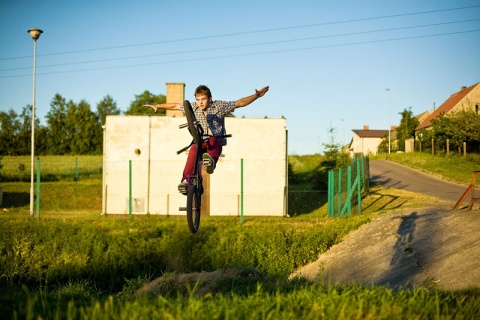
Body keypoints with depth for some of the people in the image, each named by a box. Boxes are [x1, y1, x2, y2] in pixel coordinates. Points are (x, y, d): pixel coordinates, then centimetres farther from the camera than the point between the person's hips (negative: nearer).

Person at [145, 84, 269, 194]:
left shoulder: (219, 106, 0)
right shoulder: (193, 107, 8)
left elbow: (240, 103, 1)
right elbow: (175, 106, 22)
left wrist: (257, 95, -6)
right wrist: (157, 106, 27)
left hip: (216, 141, -2)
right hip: (199, 141, 2)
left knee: (212, 141, -38)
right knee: (194, 150, -33)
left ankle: (211, 160, -69)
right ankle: (186, 180, -44)